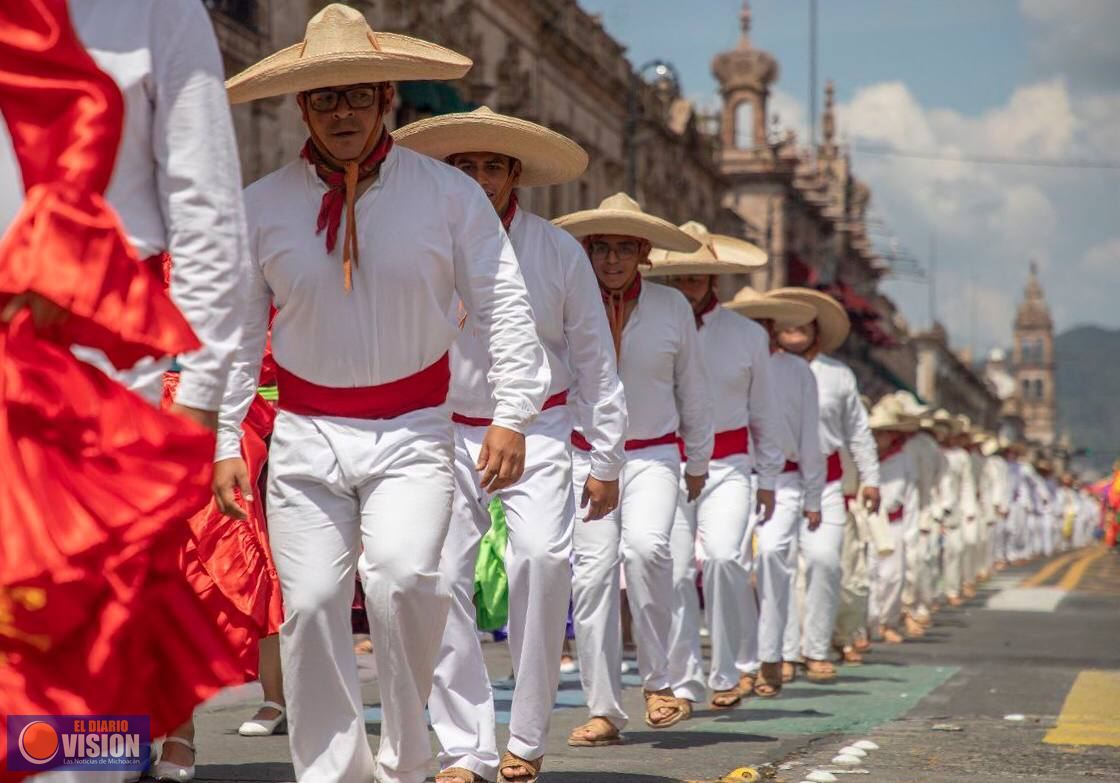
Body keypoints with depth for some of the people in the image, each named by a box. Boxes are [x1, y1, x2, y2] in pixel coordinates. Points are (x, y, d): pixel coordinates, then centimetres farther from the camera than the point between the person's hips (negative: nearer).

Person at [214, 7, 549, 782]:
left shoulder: (450, 194, -2)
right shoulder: (262, 206, 2)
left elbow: (506, 306, -1)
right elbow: (236, 332, 7)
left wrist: (512, 415, -10)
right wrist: (225, 442, 2)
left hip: (412, 434, -2)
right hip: (306, 435, 2)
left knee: (402, 578, -23)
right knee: (312, 603, -3)